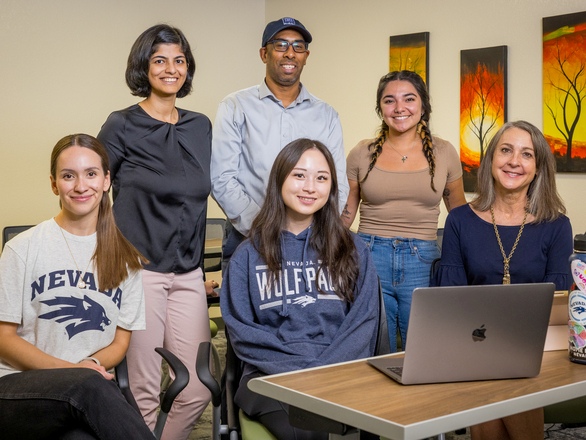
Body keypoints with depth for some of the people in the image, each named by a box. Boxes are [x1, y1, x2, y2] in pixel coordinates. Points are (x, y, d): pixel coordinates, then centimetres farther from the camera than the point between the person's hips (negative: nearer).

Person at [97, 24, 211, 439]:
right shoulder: (122, 126, -2)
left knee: (198, 390, 2)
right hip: (140, 269, -4)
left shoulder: (201, 126, 12)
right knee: (145, 392, 0)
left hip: (189, 273, 5)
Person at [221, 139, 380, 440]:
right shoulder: (249, 255, 11)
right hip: (271, 375, -1)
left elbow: (363, 322, 4)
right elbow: (241, 329, 3)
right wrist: (301, 369, -10)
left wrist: (324, 371, -13)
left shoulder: (353, 251, 14)